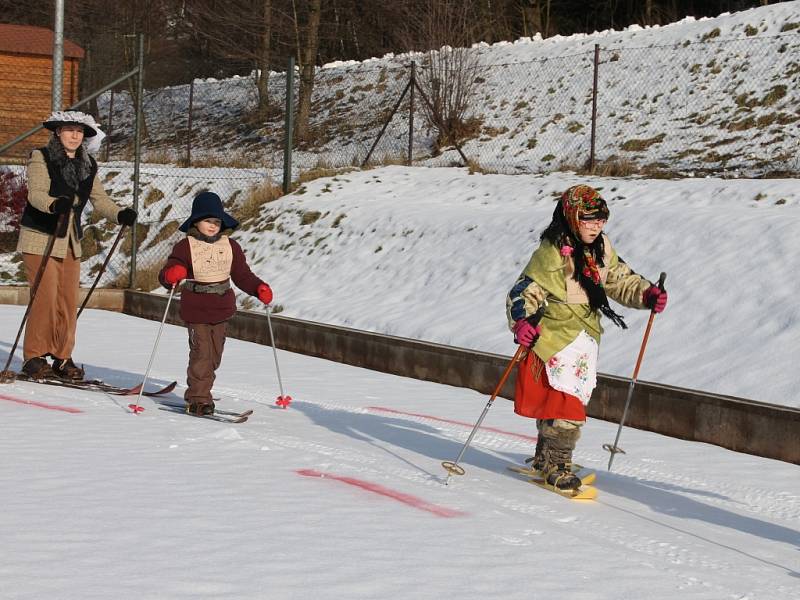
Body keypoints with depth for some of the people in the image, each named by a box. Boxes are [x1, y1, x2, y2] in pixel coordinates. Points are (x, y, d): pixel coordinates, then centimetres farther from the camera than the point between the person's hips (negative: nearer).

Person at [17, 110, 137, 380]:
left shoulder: (88, 165, 12)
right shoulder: (40, 158, -6)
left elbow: (99, 198, 8)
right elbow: (35, 193, -19)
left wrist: (119, 215, -11)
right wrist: (54, 204, -41)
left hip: (70, 241, 6)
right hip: (40, 237, -6)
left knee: (69, 300, 3)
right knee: (45, 297, -10)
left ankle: (62, 358, 13)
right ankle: (34, 357, 0)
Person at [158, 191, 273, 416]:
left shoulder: (230, 247, 5)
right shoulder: (186, 247, -8)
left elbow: (242, 275, 10)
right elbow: (166, 276, -10)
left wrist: (259, 288, -6)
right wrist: (171, 275, -34)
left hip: (221, 309, 5)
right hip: (196, 310, -5)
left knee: (215, 354, 10)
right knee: (201, 353, -11)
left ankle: (198, 393, 26)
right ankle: (198, 398, -3)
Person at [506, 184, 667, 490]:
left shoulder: (601, 249, 3)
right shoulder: (551, 253, -19)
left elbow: (620, 279, 14)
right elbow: (524, 292, -19)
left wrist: (646, 294, -3)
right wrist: (522, 323, -37)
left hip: (587, 337, 8)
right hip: (555, 337, -8)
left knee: (569, 400, 17)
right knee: (566, 403, -12)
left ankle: (545, 458, 35)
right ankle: (556, 465, 7)